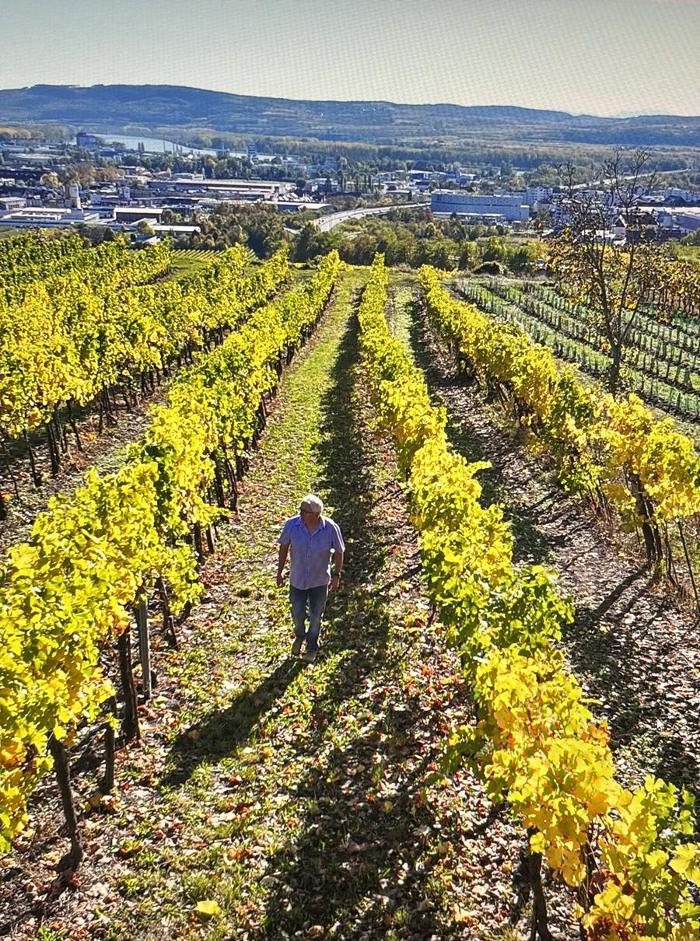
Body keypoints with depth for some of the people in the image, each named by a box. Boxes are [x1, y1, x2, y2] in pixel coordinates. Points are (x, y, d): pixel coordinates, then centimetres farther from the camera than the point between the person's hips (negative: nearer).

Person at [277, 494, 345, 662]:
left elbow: (339, 552, -9)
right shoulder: (291, 524, -22)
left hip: (320, 581, -1)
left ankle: (312, 646, 46)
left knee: (315, 616, 18)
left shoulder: (331, 528, -25)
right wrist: (280, 571, 2)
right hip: (297, 579, 1)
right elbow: (284, 546, -5)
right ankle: (299, 636, 54)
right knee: (297, 614, 20)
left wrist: (337, 575, -4)